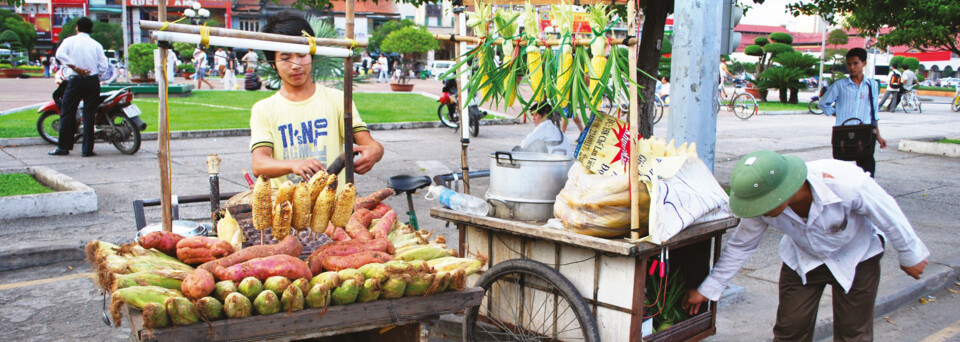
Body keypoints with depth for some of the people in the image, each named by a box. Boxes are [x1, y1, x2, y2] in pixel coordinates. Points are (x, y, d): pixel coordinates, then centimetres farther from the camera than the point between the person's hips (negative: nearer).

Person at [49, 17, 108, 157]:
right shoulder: (96, 44, 7)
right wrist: (94, 75, 11)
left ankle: (63, 147, 9)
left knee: (67, 114, 7)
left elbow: (60, 54, -16)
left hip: (75, 81, -2)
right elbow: (103, 65, 0)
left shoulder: (70, 40, 3)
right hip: (93, 81, 2)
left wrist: (76, 68, -16)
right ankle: (87, 149, 1)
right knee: (89, 115, 2)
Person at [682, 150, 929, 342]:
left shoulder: (848, 184, -40)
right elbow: (740, 246, -11)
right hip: (802, 260, 2)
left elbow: (890, 217, -19)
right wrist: (707, 290, -5)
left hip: (856, 259, -2)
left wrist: (910, 257, -2)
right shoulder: (764, 201, -29)